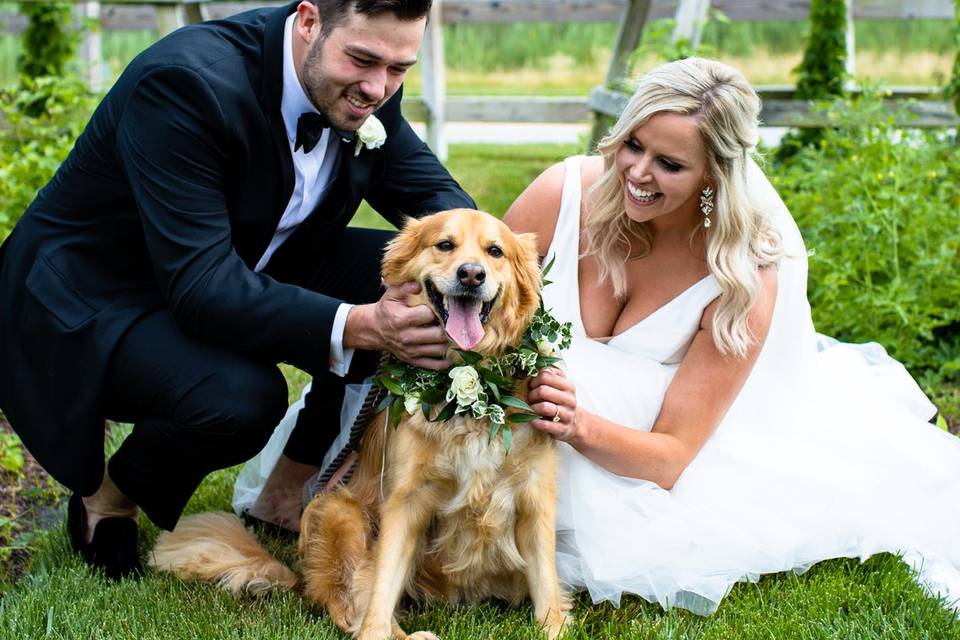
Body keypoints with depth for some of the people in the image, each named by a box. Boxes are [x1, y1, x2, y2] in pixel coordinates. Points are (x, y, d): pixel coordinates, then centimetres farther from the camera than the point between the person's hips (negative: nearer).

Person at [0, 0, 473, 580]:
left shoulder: (367, 81, -10)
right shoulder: (185, 81, -32)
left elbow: (425, 187, 1)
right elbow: (201, 287, -36)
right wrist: (355, 326, -48)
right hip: (91, 300, -7)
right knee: (240, 397, -35)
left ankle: (291, 488, 5)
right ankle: (108, 498, -1)